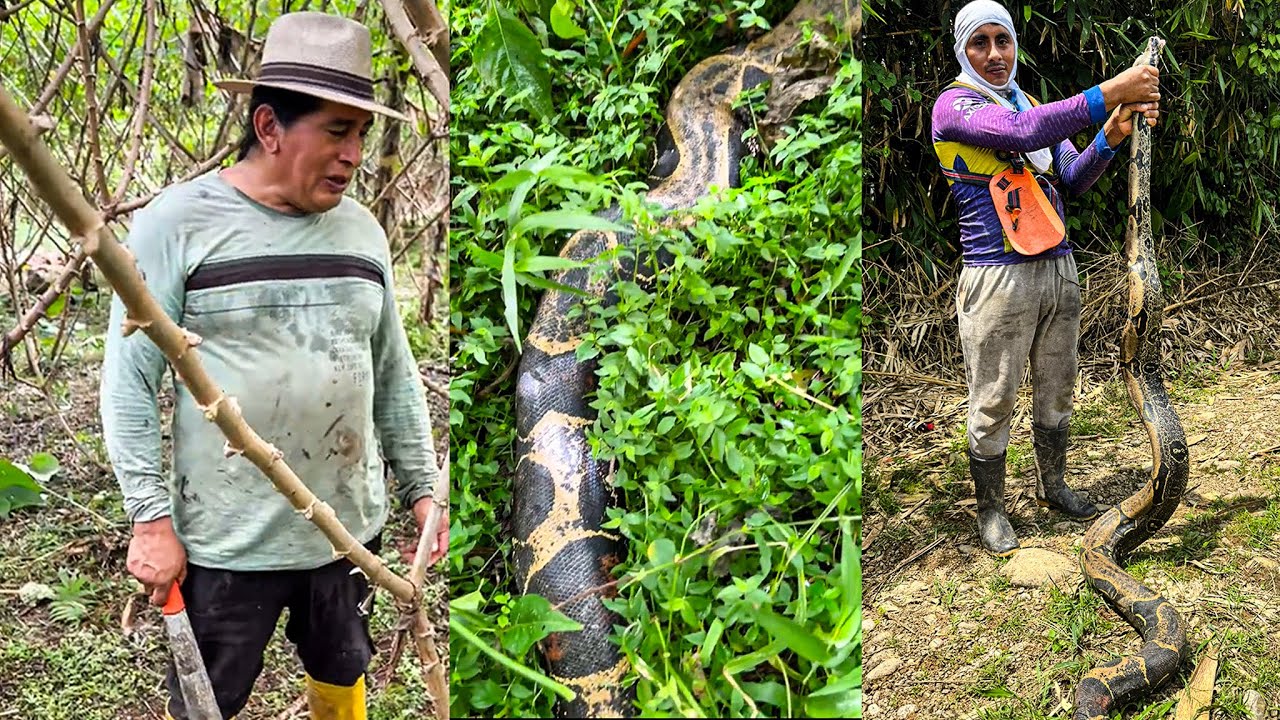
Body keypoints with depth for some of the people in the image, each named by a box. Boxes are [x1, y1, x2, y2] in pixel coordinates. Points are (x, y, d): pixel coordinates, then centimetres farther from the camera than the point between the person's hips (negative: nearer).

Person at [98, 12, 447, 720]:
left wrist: (422, 485, 10)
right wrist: (150, 518, -12)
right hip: (228, 542, -4)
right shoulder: (178, 223, -11)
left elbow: (393, 373, 11)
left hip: (349, 525, 5)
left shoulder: (360, 229, 4)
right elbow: (130, 382, -9)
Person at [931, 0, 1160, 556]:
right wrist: (1108, 94, -26)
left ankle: (1052, 488, 35)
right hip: (998, 277, -7)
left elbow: (1072, 179, 7)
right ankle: (991, 510, 17)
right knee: (993, 403, 1)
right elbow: (1021, 133, -26)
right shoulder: (954, 105, -7)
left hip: (1058, 269, 7)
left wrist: (1111, 137, -12)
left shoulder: (1033, 106, 16)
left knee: (1057, 390, 17)